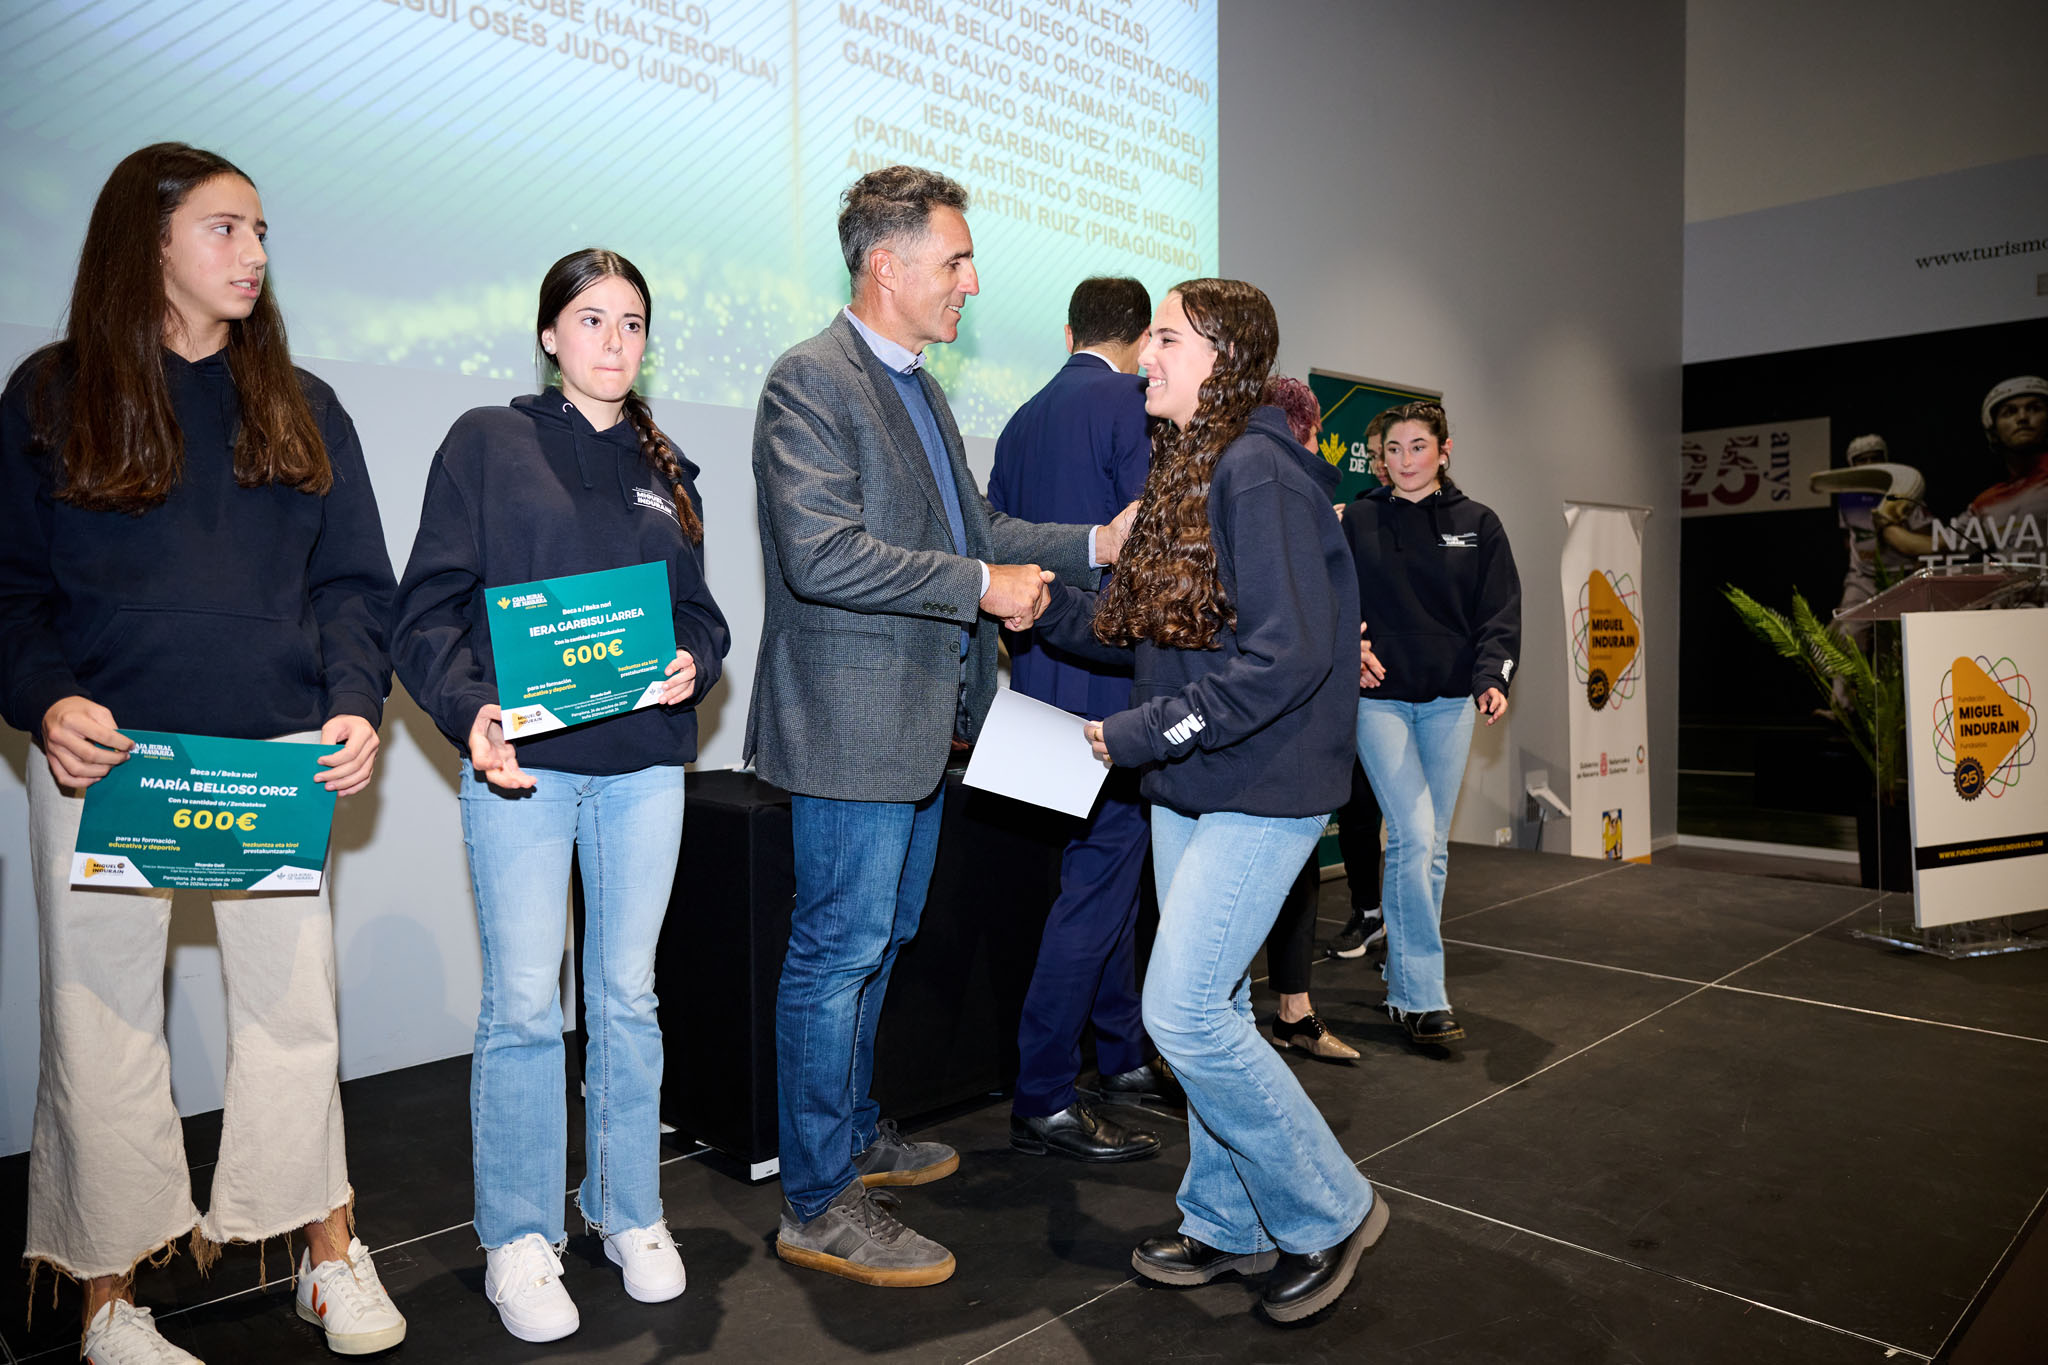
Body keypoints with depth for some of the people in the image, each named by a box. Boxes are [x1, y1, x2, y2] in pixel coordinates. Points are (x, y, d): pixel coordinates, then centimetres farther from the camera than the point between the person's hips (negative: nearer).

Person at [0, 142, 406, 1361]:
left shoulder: (300, 407, 12)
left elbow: (352, 583, 8)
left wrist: (356, 706, -8)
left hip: (278, 758, 2)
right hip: (107, 758, -1)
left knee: (295, 1010, 6)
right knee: (104, 1029, 6)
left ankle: (332, 1257, 21)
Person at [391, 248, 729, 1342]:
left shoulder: (665, 468, 16)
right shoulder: (486, 443, 4)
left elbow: (699, 609, 18)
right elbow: (429, 605, -2)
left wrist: (691, 666, -4)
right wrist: (470, 712, -17)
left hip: (644, 761, 3)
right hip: (520, 759, -3)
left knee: (627, 996, 10)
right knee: (524, 1003, -1)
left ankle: (629, 1213, 24)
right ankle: (518, 1241, 15)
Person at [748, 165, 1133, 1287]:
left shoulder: (921, 390, 17)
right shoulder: (810, 381, -13)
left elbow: (971, 529, 21)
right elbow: (821, 555, -24)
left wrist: (1095, 543, 9)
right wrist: (984, 588, -19)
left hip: (924, 721, 10)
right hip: (852, 722, -10)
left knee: (875, 944, 20)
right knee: (837, 955, -1)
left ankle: (855, 1134, 37)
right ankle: (818, 1206, 13)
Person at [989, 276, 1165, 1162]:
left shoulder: (1025, 418, 16)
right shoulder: (1131, 404, -8)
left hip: (1041, 671, 9)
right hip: (1107, 668, -9)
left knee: (1111, 858, 17)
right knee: (1101, 869, -4)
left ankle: (1123, 1056, 28)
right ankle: (1044, 1103, 1)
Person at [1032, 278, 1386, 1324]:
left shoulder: (1259, 471, -16)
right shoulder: (1181, 469, 14)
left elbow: (1287, 654, -23)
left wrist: (1145, 732, -19)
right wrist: (1042, 603, 1)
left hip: (1261, 786, -9)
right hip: (1187, 784, 9)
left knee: (1184, 1012, -8)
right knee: (1209, 1006, 15)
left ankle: (1329, 1212, 14)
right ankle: (1228, 1226, 31)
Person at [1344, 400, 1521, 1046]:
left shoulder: (1478, 525, 8)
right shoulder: (1359, 521, 6)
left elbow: (1499, 613, 4)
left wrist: (1492, 678, -12)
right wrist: (1352, 646, -12)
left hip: (1449, 702, 3)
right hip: (1380, 697, -3)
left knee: (1432, 846, 8)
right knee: (1412, 836, -14)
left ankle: (1402, 979, 22)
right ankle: (1422, 996, -8)